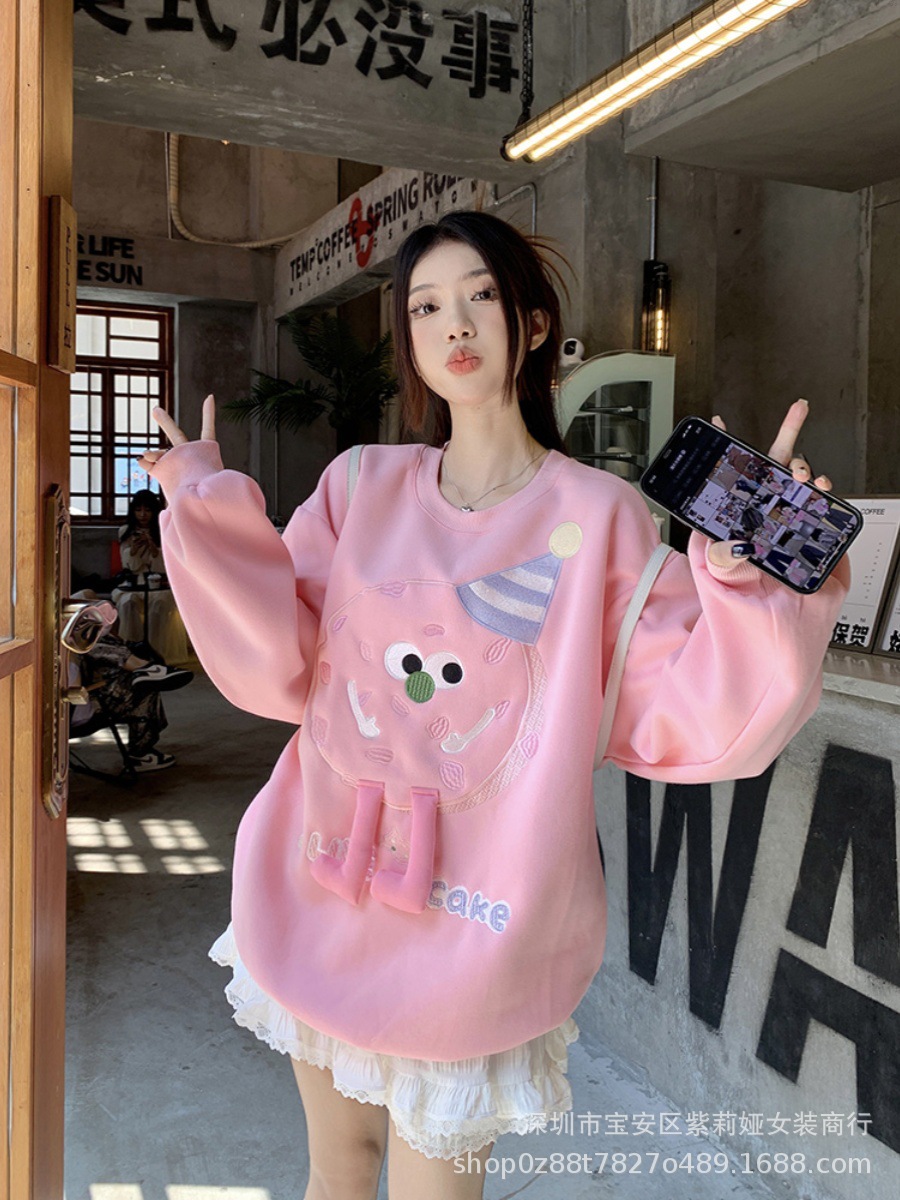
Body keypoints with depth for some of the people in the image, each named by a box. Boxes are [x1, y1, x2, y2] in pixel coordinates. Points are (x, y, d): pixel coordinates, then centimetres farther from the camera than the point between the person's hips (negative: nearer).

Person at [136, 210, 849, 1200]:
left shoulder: (598, 514, -9)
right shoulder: (361, 486, 0)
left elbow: (674, 718, -13)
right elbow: (278, 671, -6)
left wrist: (745, 580, -26)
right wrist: (211, 508, -11)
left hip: (476, 916, -3)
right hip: (323, 893, 4)